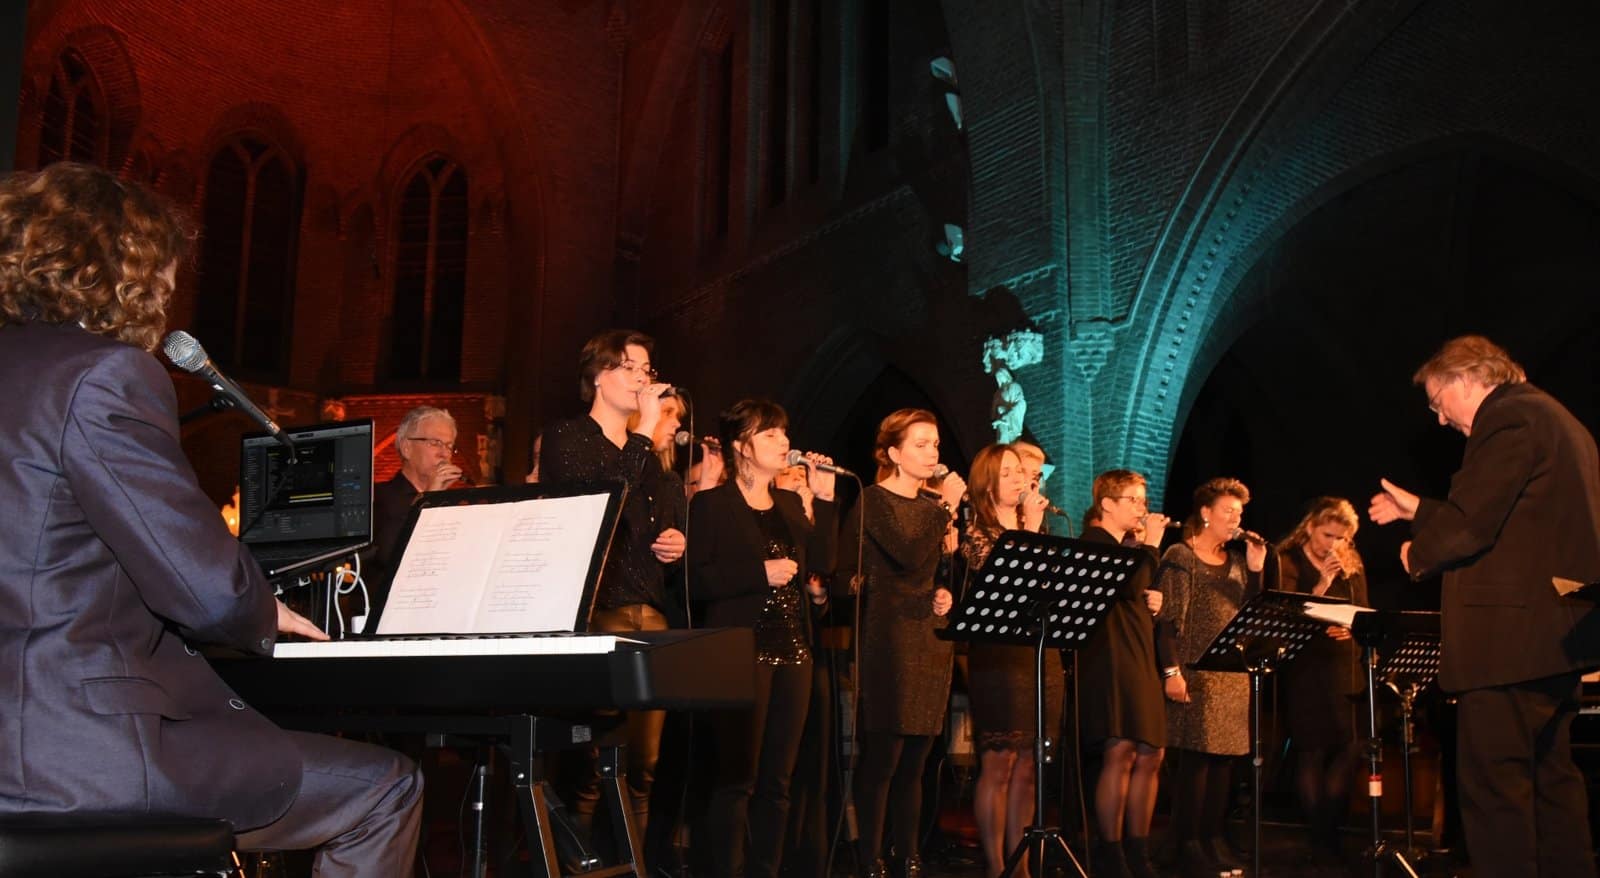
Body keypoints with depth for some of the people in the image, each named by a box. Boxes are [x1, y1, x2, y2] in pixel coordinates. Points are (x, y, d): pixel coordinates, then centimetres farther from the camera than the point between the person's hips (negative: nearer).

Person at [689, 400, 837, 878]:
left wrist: (824, 499, 3)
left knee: (777, 779, 10)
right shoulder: (712, 503, -2)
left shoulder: (791, 503, 17)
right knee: (738, 776, -5)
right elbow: (697, 578, -11)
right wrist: (760, 573, -17)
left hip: (793, 650, 6)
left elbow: (819, 564, 7)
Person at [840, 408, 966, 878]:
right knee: (882, 760, -5)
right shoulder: (874, 501, -5)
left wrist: (947, 596, 2)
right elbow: (910, 557, -20)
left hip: (933, 641, 7)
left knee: (914, 762, 10)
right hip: (891, 642, -7)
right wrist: (947, 508, -16)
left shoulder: (932, 506, 16)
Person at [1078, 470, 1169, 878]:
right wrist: (1151, 544, -10)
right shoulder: (1095, 541, -5)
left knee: (1150, 755, 6)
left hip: (1141, 659, 9)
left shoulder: (1131, 545, 22)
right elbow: (1130, 587, -20)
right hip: (1110, 657, -9)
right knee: (1120, 751, -15)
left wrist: (1156, 602, 5)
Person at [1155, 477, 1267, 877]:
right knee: (1197, 753, -7)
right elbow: (1168, 619, -11)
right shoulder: (1180, 557, -5)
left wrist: (1256, 568, 0)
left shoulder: (1235, 560, 15)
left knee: (1226, 754, 6)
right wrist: (1171, 671, -19)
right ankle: (1188, 841, 1)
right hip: (1196, 669, -6)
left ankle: (1213, 836, 14)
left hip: (1235, 670, 7)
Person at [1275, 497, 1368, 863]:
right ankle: (1320, 835, 8)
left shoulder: (1352, 566, 11)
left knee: (1348, 747, -4)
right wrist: (1322, 583, -18)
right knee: (1311, 751, -3)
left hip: (1345, 669, 4)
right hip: (1305, 670, -4)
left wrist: (1352, 628, -8)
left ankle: (1328, 835, 10)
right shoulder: (1288, 562, -2)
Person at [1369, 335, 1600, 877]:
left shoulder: (1507, 418, -13)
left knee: (1493, 783, -7)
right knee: (1551, 776, 17)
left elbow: (1469, 526, -21)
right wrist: (1420, 509, 27)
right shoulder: (1552, 417, 20)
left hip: (1511, 635, -11)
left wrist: (1419, 554, -2)